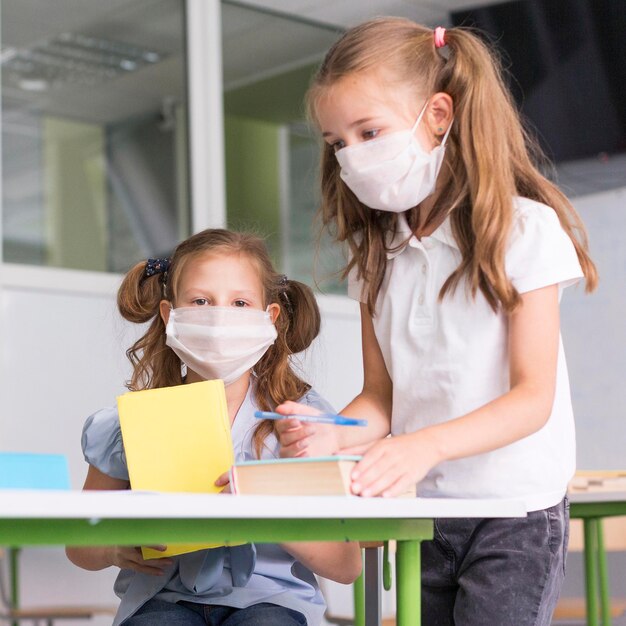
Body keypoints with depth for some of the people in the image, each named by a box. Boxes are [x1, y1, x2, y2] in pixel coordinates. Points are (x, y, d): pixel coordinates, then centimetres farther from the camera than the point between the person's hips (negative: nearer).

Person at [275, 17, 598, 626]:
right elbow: (381, 395, 6)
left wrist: (427, 445, -30)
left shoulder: (523, 228, -9)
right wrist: (332, 436, -16)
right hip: (417, 509, 5)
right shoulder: (377, 253, 8)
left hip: (514, 510, -5)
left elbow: (534, 398, -14)